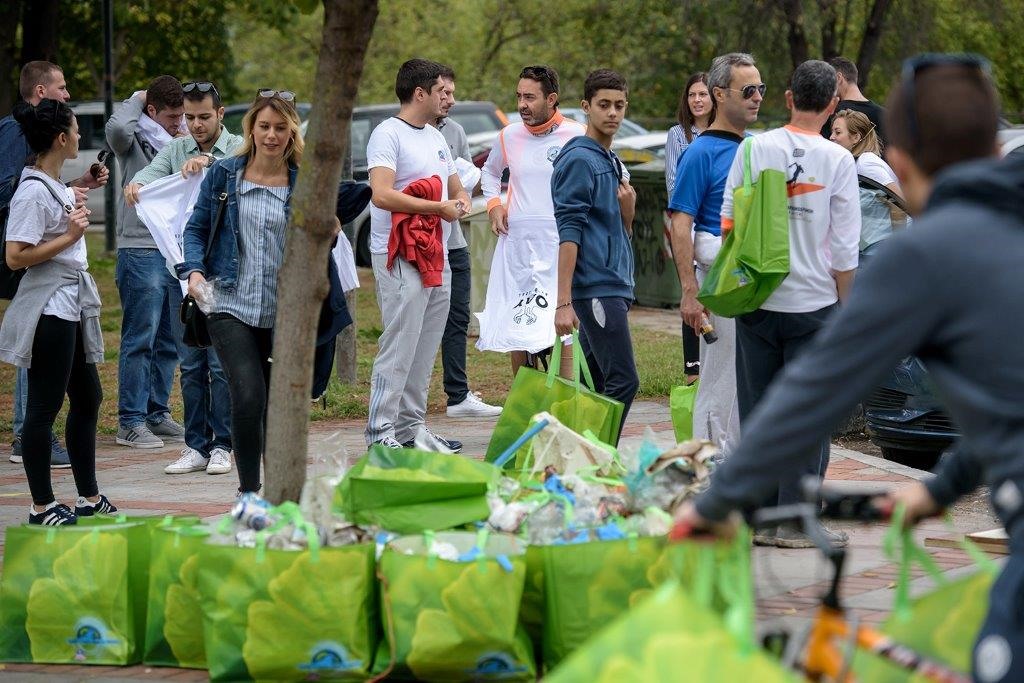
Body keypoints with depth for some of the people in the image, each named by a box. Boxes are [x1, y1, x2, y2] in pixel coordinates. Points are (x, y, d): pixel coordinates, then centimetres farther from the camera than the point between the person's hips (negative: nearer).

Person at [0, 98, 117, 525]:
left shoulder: (56, 187, 11)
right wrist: (69, 237, -19)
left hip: (73, 305, 10)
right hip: (48, 309, -10)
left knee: (88, 398, 15)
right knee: (44, 408, -3)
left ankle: (89, 497, 25)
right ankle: (42, 507, 2)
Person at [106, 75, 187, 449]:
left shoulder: (178, 141, 13)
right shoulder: (134, 140, -6)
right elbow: (117, 127, -29)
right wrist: (136, 100, -9)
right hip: (141, 252, -7)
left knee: (170, 341, 11)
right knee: (139, 340, -6)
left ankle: (158, 414, 20)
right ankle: (131, 422, -3)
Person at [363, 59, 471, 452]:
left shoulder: (435, 138, 19)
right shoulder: (388, 135, -10)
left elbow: (456, 188, 29)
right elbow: (382, 194, -22)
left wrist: (461, 201, 3)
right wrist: (439, 207, -17)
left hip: (437, 256, 9)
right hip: (400, 257, -9)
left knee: (426, 349, 11)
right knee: (399, 347, -10)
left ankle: (411, 426, 18)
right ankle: (379, 432, -8)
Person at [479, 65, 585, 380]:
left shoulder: (577, 136, -3)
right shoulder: (510, 136, 9)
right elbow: (490, 171, 30)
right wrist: (493, 204, 12)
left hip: (559, 244, -5)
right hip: (515, 243, 5)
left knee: (559, 328, -15)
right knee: (515, 331, 7)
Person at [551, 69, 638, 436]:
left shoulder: (612, 162, 19)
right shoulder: (579, 160, -9)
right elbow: (568, 233, -16)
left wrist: (627, 211, 2)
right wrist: (563, 302, -21)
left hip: (615, 287, 9)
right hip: (595, 289, -9)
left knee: (594, 384, 9)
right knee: (623, 380, -14)